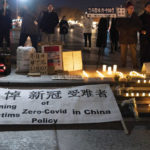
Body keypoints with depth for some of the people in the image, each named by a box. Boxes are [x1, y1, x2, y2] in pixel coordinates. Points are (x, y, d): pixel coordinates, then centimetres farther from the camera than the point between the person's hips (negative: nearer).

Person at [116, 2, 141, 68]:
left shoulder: (135, 17, 7)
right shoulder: (121, 17, 5)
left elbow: (139, 26, 7)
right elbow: (118, 27, 5)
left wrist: (132, 30, -8)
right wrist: (124, 30, -10)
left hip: (132, 37, 0)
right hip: (123, 37, 0)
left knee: (134, 53, -4)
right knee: (123, 53, 3)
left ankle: (135, 66, 2)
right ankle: (123, 66, 11)